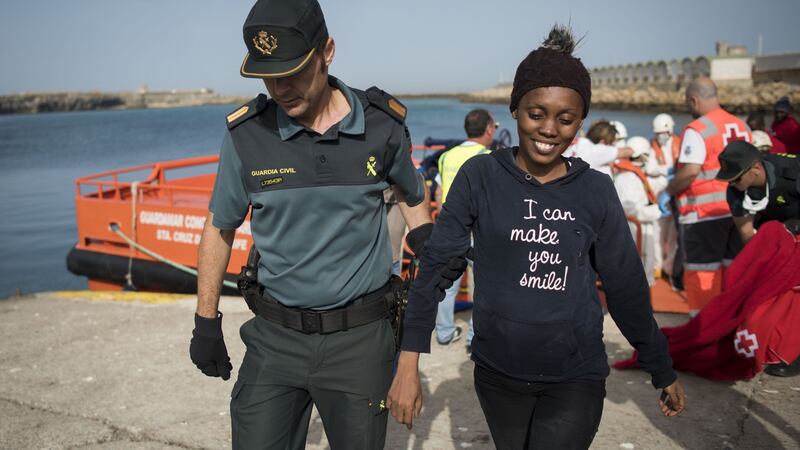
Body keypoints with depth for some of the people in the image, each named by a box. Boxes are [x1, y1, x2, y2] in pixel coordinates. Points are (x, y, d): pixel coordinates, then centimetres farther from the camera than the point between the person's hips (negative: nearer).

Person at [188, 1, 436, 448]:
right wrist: (206, 322, 6)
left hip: (360, 336, 0)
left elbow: (412, 192, 14)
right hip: (275, 336, 1)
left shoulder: (382, 123, -7)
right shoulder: (246, 134, -8)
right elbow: (220, 228, 5)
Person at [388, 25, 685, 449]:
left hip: (576, 379, 0)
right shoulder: (480, 177, -7)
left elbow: (626, 286, 4)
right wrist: (409, 363, -11)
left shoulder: (595, 190, -4)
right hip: (496, 374, 1)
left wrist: (663, 372, 11)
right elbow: (436, 266, -7)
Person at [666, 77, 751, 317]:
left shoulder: (697, 130, -14)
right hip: (739, 209, 7)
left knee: (703, 271, 2)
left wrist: (669, 190, -6)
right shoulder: (742, 126, 10)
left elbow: (690, 171, -21)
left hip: (705, 212, -7)